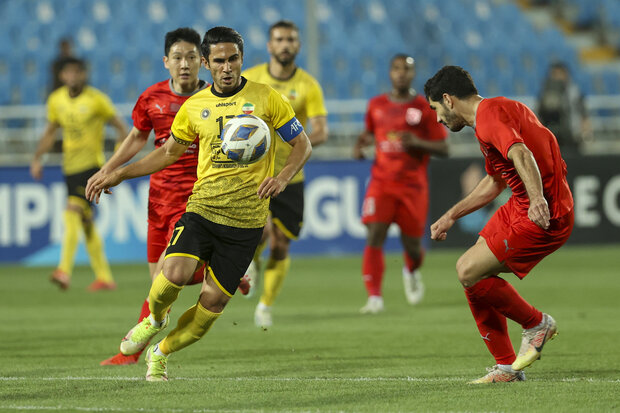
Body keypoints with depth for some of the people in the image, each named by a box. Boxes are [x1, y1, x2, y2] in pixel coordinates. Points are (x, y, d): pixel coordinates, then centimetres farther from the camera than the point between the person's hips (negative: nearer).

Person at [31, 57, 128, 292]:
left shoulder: (96, 99, -8)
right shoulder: (56, 100, 8)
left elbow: (121, 127, -2)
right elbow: (50, 132, 21)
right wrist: (37, 158, 12)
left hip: (91, 164, -6)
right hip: (70, 166, 6)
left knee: (73, 211, -22)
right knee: (85, 221, 9)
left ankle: (65, 270, -29)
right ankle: (104, 277, 16)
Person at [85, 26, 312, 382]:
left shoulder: (267, 98, 0)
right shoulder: (194, 107, 7)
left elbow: (303, 145, 4)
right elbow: (169, 152, 21)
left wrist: (283, 177, -16)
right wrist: (117, 176, 15)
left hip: (246, 219, -1)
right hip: (203, 206, 1)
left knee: (214, 300, -2)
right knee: (175, 273, -24)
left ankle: (161, 353, 23)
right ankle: (155, 319, 11)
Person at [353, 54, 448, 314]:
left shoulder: (424, 108, 0)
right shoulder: (376, 105, 8)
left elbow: (443, 149, -1)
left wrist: (417, 142, -18)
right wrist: (360, 144, 6)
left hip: (413, 185, -1)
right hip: (382, 182, 1)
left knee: (412, 245, 4)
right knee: (374, 237, -16)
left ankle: (412, 272, 41)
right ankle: (374, 298, -17)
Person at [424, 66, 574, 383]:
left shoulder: (489, 116, -14)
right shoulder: (499, 109, 20)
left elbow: (521, 154, -34)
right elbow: (494, 182, 31)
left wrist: (537, 198, -49)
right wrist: (450, 216, 34)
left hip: (542, 215, -11)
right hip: (521, 206, 11)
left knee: (469, 271, -13)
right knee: (469, 271, 9)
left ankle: (536, 324, 7)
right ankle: (507, 367, 13)